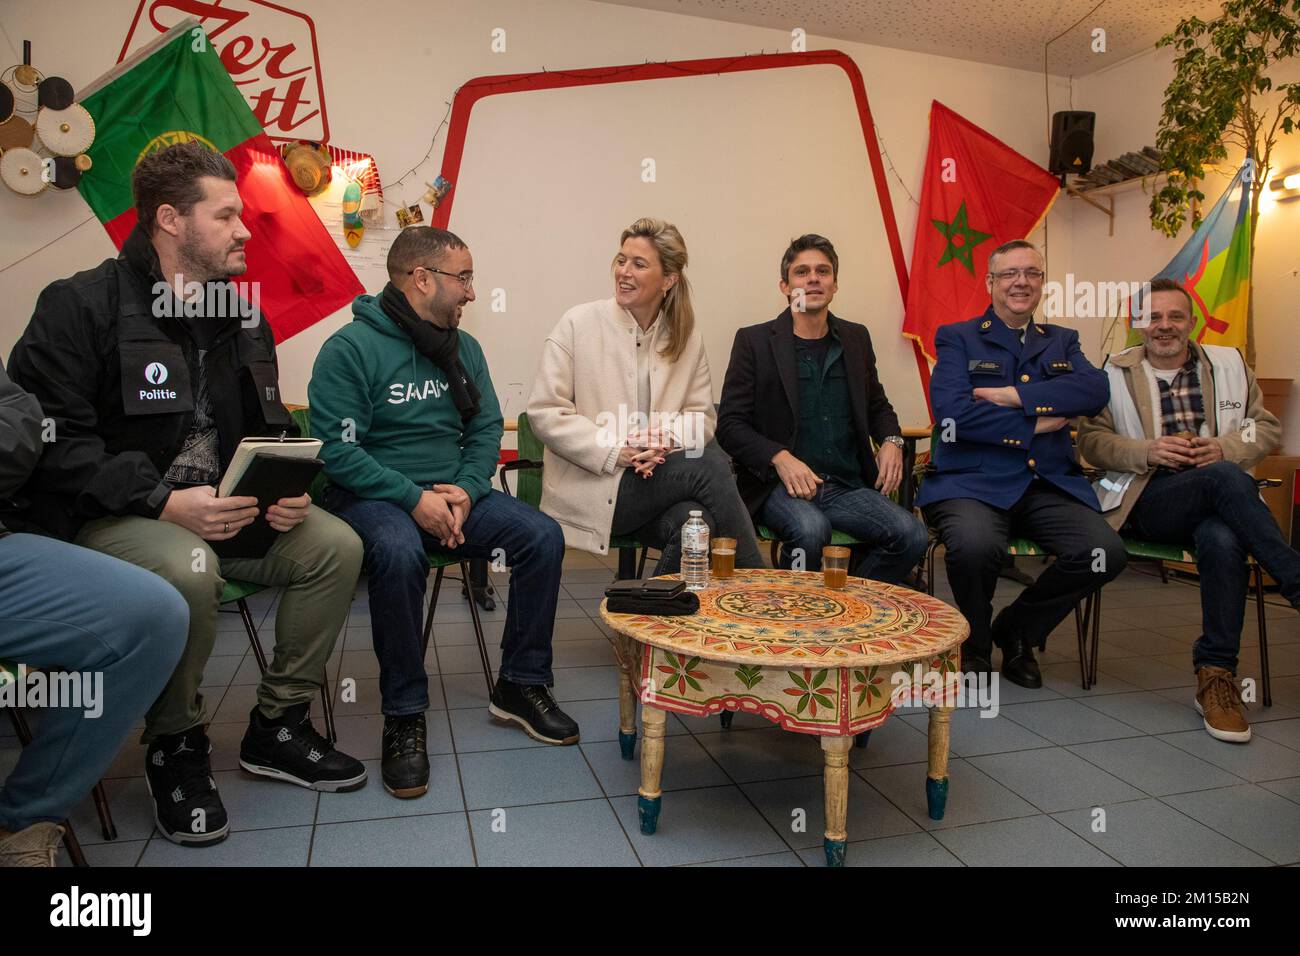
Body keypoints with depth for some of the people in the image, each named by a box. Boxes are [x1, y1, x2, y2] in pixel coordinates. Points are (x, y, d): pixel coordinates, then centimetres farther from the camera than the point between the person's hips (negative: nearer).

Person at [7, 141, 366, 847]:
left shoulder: (243, 320, 11)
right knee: (189, 569, -37)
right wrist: (164, 502, -25)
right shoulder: (80, 306, -9)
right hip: (109, 517, -6)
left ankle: (276, 729, 2)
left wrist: (285, 491, -6)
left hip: (223, 507, 6)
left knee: (335, 545, -14)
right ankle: (175, 749, -8)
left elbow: (268, 430, 16)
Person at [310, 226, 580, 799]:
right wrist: (415, 498, -22)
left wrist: (466, 489, -11)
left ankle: (520, 685, 1)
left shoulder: (463, 348, 10)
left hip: (453, 492, 6)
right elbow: (338, 449, -16)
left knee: (543, 537, -14)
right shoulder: (351, 348, -9)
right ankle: (403, 717, -19)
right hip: (372, 495, -5)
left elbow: (486, 430, 8)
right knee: (400, 553, -37)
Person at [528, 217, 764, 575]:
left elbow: (702, 417, 9)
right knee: (712, 465, -24)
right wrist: (616, 451, -17)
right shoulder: (579, 323, -1)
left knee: (694, 523, -33)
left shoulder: (687, 337, 10)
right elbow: (544, 412, -6)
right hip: (590, 489, -3)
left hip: (659, 479, 3)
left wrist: (667, 438, -15)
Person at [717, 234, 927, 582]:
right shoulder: (755, 341, 3)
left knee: (912, 534, -21)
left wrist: (891, 441, 5)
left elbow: (877, 406, 28)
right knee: (811, 529, -35)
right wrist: (780, 458, -18)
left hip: (847, 487, 4)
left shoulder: (856, 338, 16)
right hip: (780, 486, -4)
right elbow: (730, 424, -1)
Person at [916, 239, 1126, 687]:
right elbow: (952, 413, -10)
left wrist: (1015, 395, -12)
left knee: (1106, 552, -22)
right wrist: (1035, 424, -6)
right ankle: (974, 645, 0)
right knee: (974, 545, -36)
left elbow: (1095, 390, -2)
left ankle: (1017, 631, 8)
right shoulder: (957, 339, 8)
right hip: (973, 482, -4)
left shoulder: (1062, 342, 20)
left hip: (1050, 486, 4)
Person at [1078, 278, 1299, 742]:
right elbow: (1090, 441, 5)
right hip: (1146, 500, -2)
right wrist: (1147, 452, -13)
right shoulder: (1115, 372, 11)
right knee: (1225, 478, -35)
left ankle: (1215, 675, -25)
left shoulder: (1230, 363, 18)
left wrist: (1225, 448, -5)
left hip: (1217, 501, 2)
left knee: (1222, 540, -35)